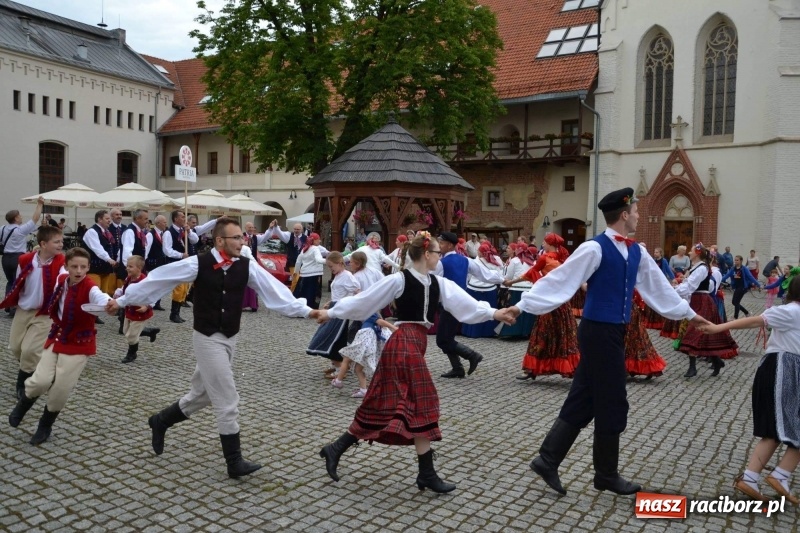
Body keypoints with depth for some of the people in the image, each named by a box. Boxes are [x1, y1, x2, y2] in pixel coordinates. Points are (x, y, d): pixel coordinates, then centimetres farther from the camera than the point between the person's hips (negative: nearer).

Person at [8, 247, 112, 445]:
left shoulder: (90, 288, -24)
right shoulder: (61, 280, -5)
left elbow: (99, 297, -49)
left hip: (79, 344, -4)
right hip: (57, 337, 4)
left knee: (61, 389, -2)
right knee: (41, 381, -6)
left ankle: (45, 425, 25)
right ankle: (23, 405, 29)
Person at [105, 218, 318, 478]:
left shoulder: (247, 266, -5)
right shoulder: (199, 263, -14)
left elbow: (274, 290, -9)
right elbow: (158, 279, -8)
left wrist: (306, 310, -16)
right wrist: (122, 300, -4)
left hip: (230, 338, 6)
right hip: (207, 338, -5)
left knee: (202, 394, 21)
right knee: (227, 401, -5)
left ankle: (161, 421, 46)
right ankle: (234, 462, 6)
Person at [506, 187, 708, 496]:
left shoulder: (636, 252, 10)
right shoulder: (595, 248, -15)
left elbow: (658, 286, 22)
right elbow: (559, 280, -16)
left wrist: (687, 313, 30)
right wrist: (523, 305, -18)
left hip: (614, 332, 8)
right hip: (599, 332, -8)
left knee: (584, 401, 10)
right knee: (611, 404, 3)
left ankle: (547, 460, 19)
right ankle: (607, 475, 21)